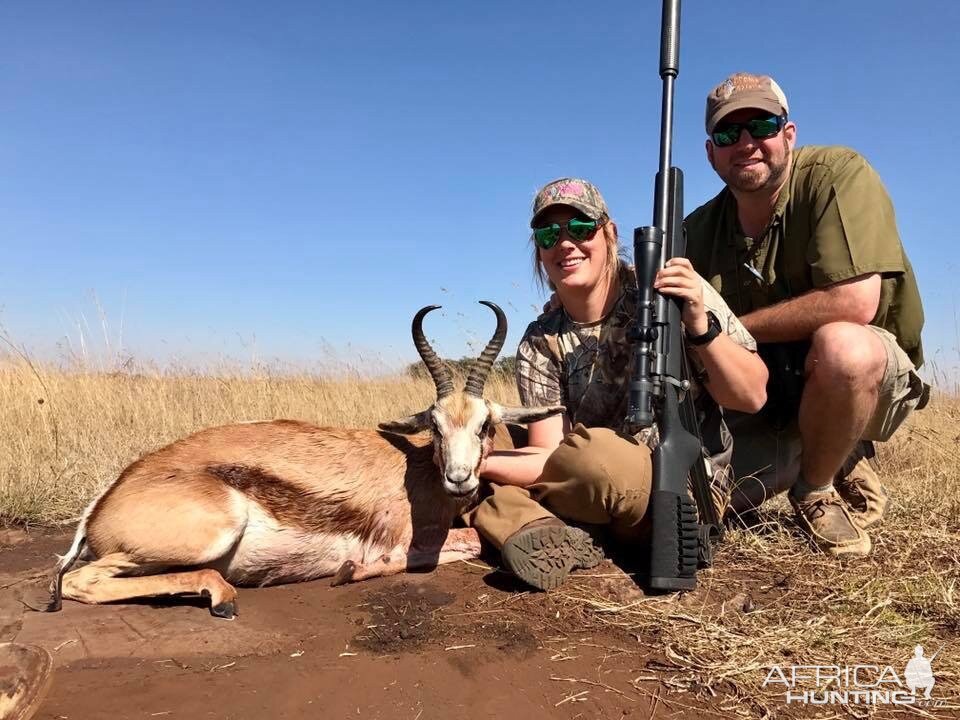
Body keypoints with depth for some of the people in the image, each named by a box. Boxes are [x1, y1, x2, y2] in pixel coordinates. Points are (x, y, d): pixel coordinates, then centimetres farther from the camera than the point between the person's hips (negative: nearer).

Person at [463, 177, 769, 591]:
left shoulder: (672, 293, -10)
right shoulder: (540, 344, -2)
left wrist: (701, 325, -28)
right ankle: (542, 534, -26)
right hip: (591, 489, 4)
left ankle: (520, 526, -11)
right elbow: (550, 456, -10)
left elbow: (751, 397, -10)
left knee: (598, 458, -37)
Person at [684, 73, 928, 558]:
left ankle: (816, 488, -7)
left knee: (838, 344, -38)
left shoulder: (837, 174, -15)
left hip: (872, 374, -4)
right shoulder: (699, 230, 0)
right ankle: (831, 458, 14)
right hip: (763, 396, 5)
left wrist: (731, 327, -20)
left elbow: (854, 304, -28)